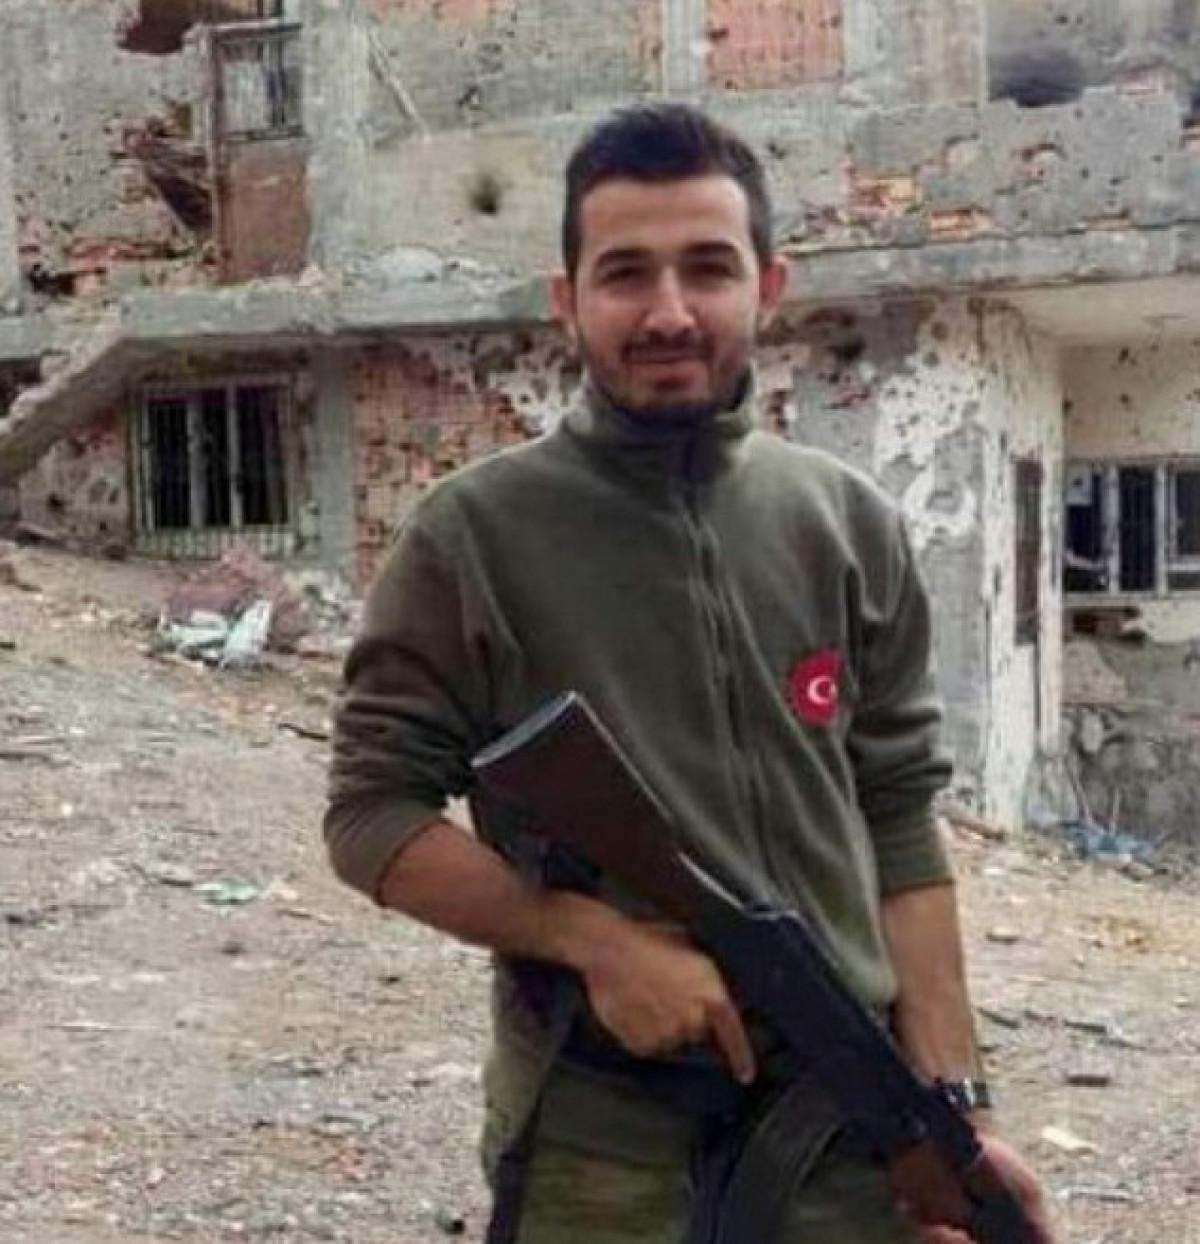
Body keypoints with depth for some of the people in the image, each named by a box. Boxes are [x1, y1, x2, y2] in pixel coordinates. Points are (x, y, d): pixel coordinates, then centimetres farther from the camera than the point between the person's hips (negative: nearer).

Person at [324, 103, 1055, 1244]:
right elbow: (371, 817, -5)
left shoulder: (851, 528, 2)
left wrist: (950, 1103, -1)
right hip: (598, 1147, -3)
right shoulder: (472, 536, -7)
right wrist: (599, 940, -17)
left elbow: (898, 820, 4)